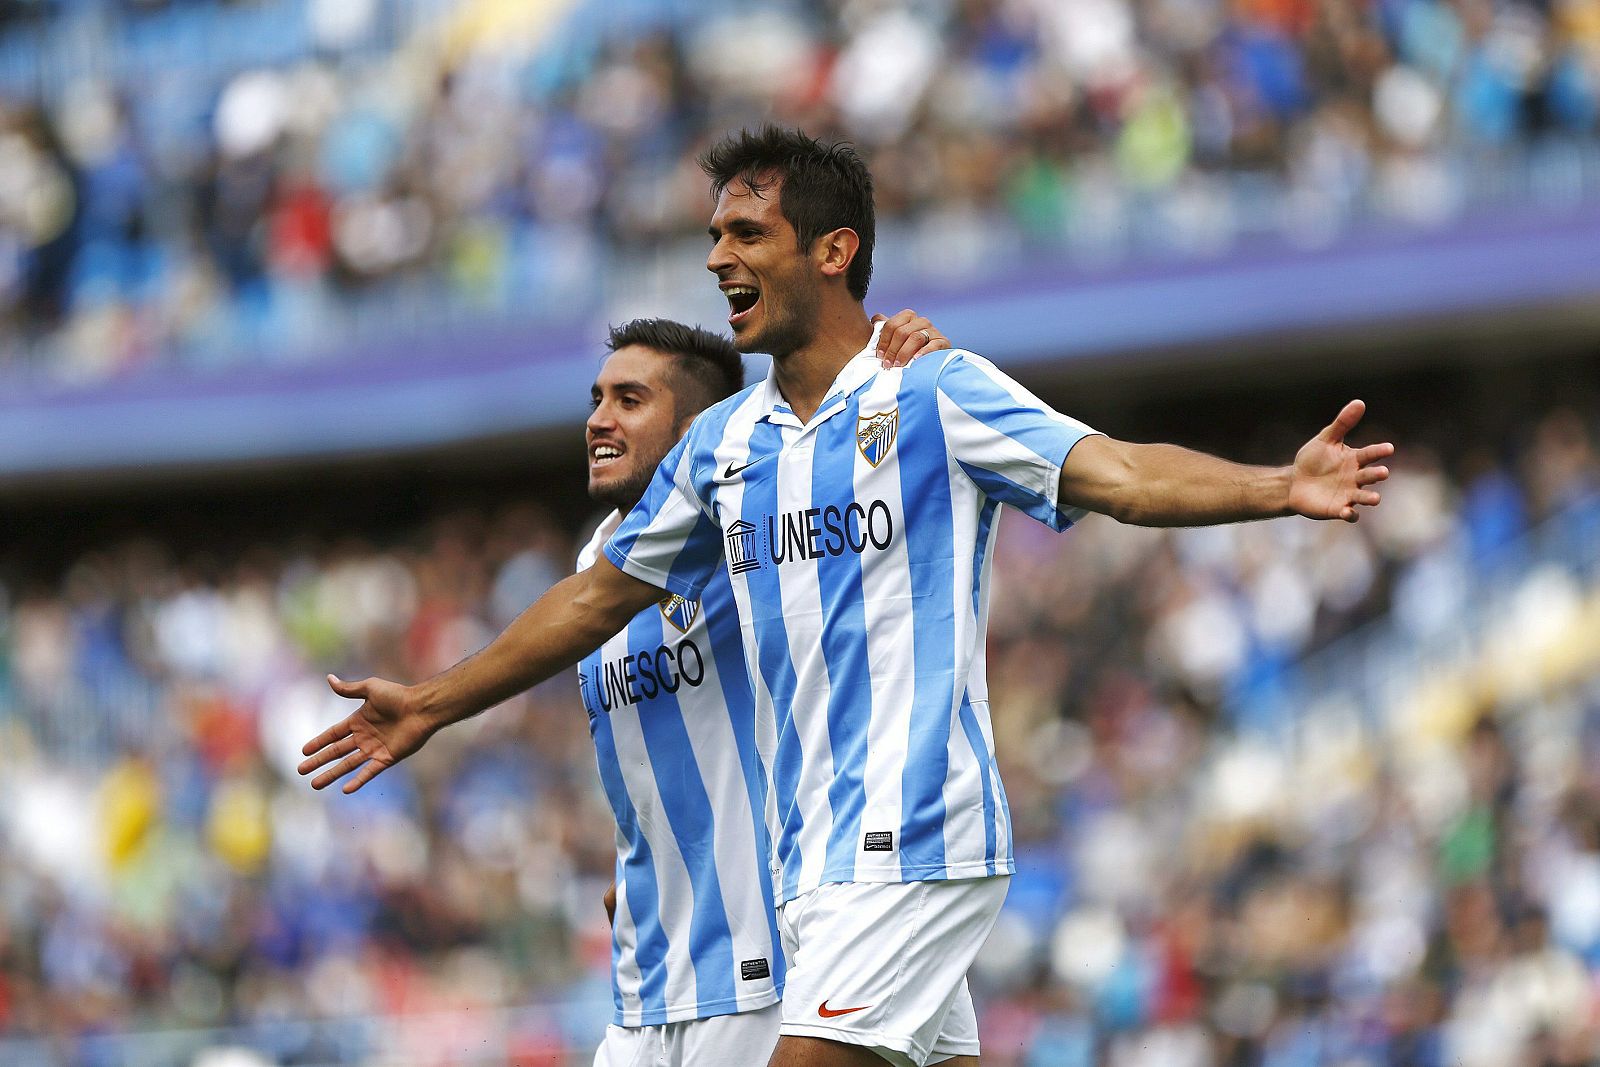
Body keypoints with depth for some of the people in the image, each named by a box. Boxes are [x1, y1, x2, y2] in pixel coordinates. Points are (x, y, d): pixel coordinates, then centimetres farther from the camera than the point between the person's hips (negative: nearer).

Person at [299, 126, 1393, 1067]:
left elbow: (1116, 474, -16)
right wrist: (431, 706, 28)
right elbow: (605, 592, 25)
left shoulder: (934, 394, -6)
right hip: (811, 854, 7)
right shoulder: (725, 440, 14)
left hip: (913, 840, -7)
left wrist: (1282, 487, -32)